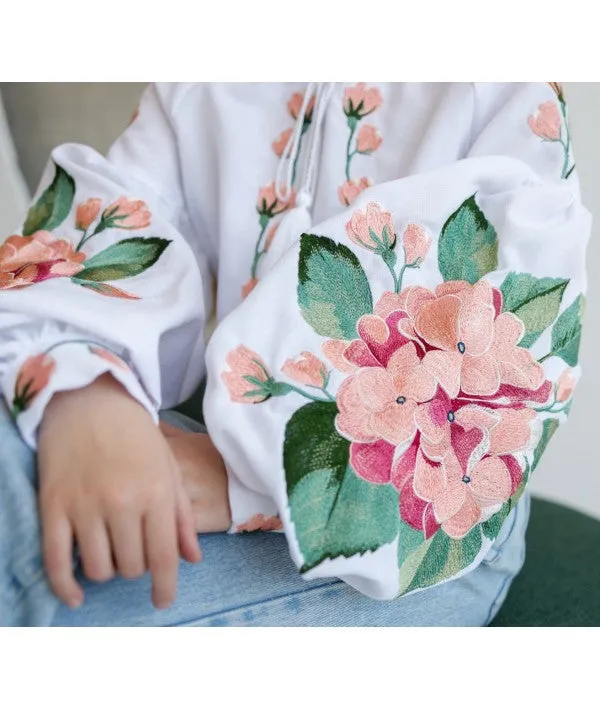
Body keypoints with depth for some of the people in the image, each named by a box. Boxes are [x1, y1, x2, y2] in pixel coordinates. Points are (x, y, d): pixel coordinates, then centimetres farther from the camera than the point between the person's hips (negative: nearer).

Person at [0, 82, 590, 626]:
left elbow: (505, 355, -16)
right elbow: (108, 236, -5)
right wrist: (81, 398, -30)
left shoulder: (510, 94, -2)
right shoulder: (190, 92, 11)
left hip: (416, 532, -3)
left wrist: (246, 478, -26)